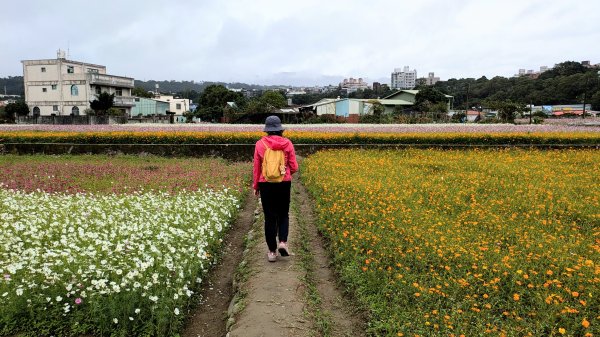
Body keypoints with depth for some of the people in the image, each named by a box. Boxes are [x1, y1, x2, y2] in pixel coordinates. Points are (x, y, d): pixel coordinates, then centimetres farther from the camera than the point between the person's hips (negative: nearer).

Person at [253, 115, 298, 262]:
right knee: (283, 214, 18)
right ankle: (283, 242, -2)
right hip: (284, 184, 0)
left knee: (269, 217, 8)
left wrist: (255, 186, 11)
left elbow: (256, 167, 0)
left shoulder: (260, 144, -4)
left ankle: (272, 251, 12)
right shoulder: (287, 143, -4)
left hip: (266, 184, 0)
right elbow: (294, 167, -2)